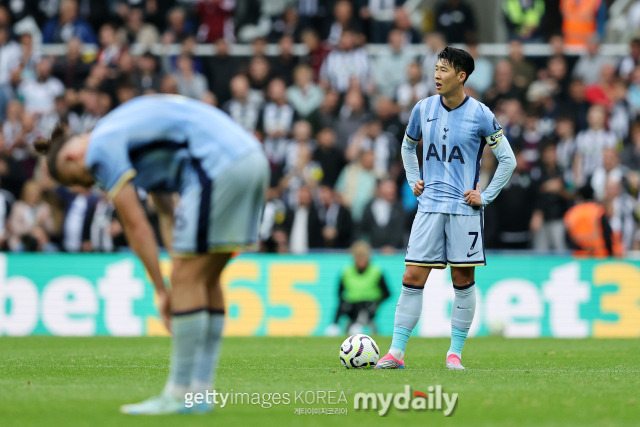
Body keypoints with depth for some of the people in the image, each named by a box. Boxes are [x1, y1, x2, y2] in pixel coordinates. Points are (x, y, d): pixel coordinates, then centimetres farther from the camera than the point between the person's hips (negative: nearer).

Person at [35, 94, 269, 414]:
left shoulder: (101, 149, -1)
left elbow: (135, 225, -3)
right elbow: (166, 214, 24)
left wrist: (162, 290, 3)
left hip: (219, 166, -9)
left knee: (189, 279, -4)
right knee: (205, 280, 13)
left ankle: (180, 395, -1)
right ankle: (199, 390, 13)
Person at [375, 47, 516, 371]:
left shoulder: (480, 115, -5)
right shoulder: (423, 109, 6)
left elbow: (508, 160, 2)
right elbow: (408, 146, 25)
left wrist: (485, 197, -3)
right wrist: (413, 180, 13)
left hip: (464, 208, -2)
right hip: (429, 207, 2)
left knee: (463, 280, 2)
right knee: (413, 277, -4)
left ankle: (455, 353, 10)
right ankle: (396, 352, -3)